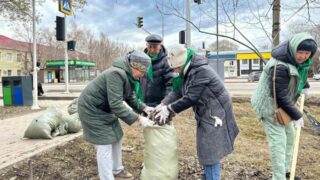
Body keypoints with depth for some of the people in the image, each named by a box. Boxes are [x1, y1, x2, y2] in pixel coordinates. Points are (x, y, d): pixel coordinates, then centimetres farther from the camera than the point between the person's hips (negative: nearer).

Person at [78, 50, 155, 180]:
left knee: (116, 138, 15)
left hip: (105, 108, 9)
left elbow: (131, 97, 5)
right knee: (104, 145, -6)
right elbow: (116, 105, -35)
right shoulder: (117, 74, -31)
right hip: (92, 109, -9)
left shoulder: (129, 75, -1)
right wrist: (139, 119, -33)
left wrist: (144, 108, -10)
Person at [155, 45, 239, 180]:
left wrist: (169, 109, -19)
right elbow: (178, 91, 5)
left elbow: (190, 98, -27)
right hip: (205, 115, 10)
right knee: (206, 151, 19)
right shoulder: (189, 71, 5)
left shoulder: (201, 71, -26)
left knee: (210, 152, -1)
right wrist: (163, 104, -8)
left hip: (215, 115, -9)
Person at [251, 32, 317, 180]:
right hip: (270, 106, -10)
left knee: (289, 136, 18)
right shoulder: (279, 66, -32)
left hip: (283, 105, 10)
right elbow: (281, 97, -28)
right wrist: (296, 116, -19)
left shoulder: (298, 60, -2)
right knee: (278, 141, -9)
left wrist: (304, 86, 17)